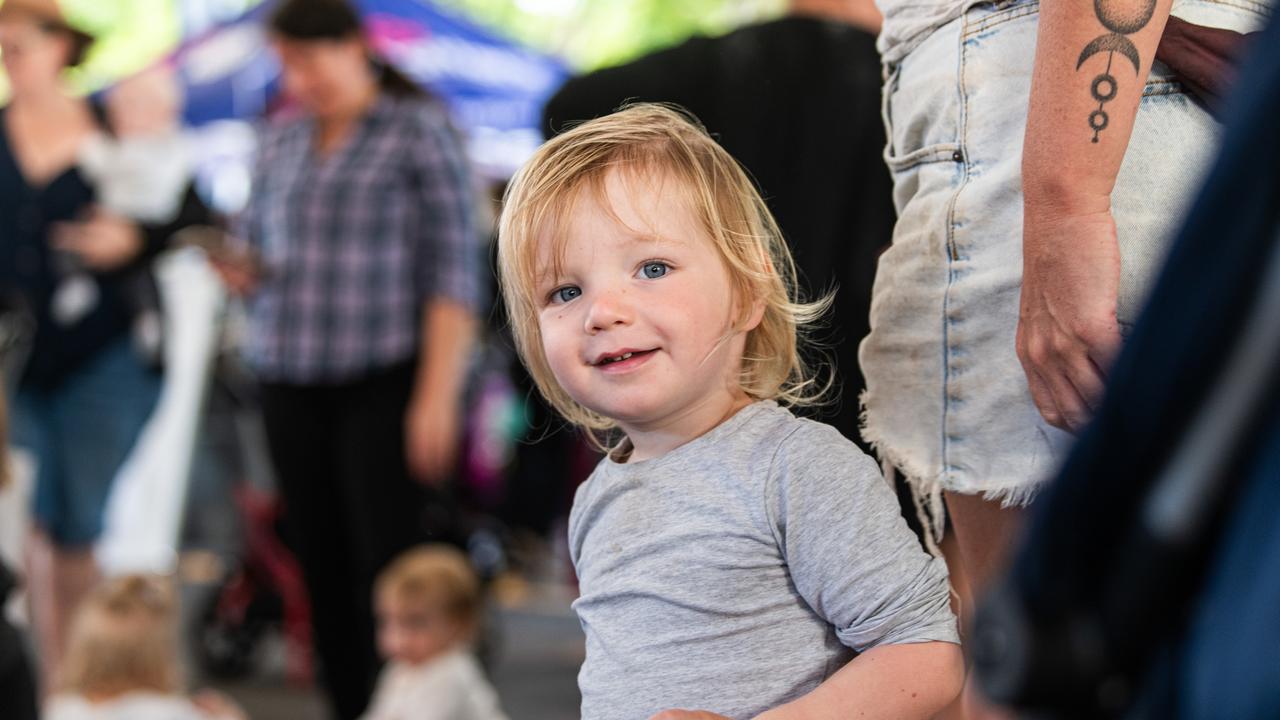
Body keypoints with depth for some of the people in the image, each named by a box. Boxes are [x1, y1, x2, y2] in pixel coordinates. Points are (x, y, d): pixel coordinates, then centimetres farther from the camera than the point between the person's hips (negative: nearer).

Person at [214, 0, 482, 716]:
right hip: (292, 384, 5)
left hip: (385, 383, -5)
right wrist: (244, 271, -2)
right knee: (325, 575, 5)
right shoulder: (280, 141, 14)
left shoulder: (419, 130, -2)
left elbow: (455, 272, -6)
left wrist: (438, 396, -13)